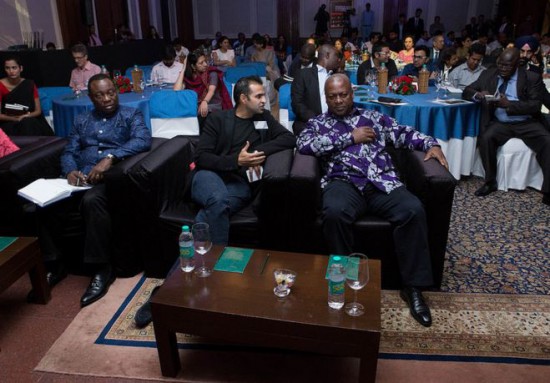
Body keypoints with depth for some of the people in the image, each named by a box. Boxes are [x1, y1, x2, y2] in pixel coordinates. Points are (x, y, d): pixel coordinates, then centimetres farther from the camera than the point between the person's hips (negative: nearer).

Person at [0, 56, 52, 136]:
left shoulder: (29, 84, 2)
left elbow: (38, 110, 2)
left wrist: (27, 116, -17)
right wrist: (16, 118, -21)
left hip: (30, 121, 2)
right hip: (9, 123, -2)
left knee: (28, 123, -32)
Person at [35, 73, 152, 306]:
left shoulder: (131, 115, 11)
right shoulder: (82, 121, 26)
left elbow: (143, 141, -10)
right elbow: (69, 152, 16)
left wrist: (110, 158, -24)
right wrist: (70, 171, -9)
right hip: (80, 178, 5)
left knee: (91, 200, -38)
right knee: (45, 204, -23)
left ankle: (102, 269, -25)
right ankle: (53, 266, -4)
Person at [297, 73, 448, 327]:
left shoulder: (374, 117, 26)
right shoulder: (317, 123, 19)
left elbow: (404, 133, 21)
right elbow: (303, 144, -2)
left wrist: (431, 144, 0)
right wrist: (350, 137, -1)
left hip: (382, 182, 2)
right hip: (343, 183, -2)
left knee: (413, 210, -26)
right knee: (334, 213, -36)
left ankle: (413, 287, -13)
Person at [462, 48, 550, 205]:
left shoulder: (532, 78, -1)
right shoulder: (488, 74, 8)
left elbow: (535, 105, -9)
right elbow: (467, 91, 9)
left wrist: (509, 104, -23)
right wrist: (478, 95, -16)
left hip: (527, 123, -1)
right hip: (500, 123, 1)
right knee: (486, 138, -31)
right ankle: (490, 182, -15)